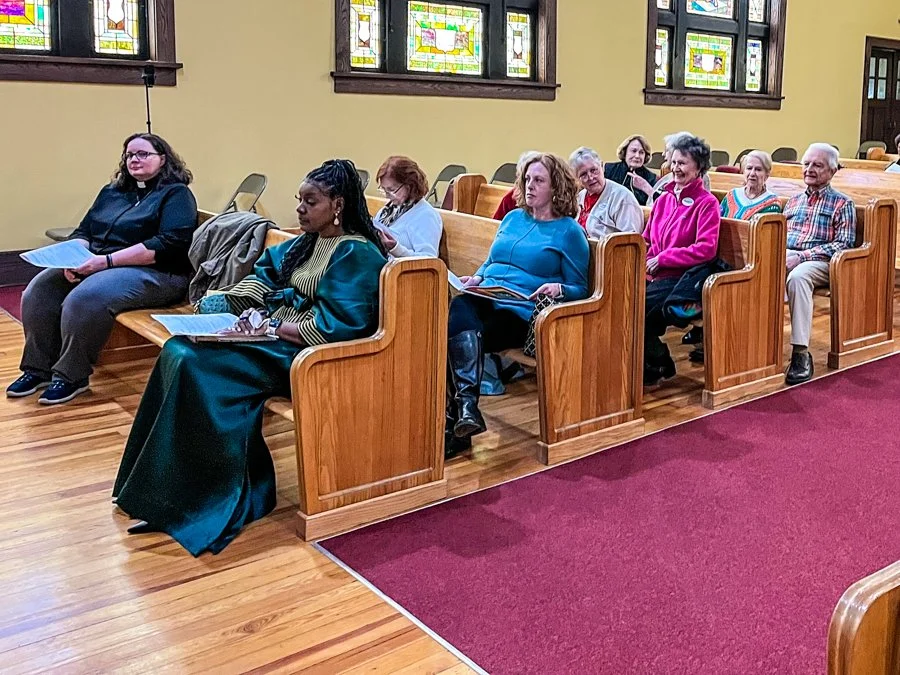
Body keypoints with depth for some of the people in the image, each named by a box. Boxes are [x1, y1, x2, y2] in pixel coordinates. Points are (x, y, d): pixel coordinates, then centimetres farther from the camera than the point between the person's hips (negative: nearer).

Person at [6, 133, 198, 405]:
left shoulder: (176, 194, -3)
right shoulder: (112, 192, 21)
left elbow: (169, 244, -17)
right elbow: (83, 232, 19)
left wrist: (107, 260, -21)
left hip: (152, 273, -8)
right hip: (94, 265, 8)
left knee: (84, 299, -32)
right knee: (39, 290, -13)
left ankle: (72, 376, -15)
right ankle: (38, 368, -4)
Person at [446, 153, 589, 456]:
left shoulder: (569, 232, 6)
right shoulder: (513, 218, 24)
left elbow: (579, 289, 5)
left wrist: (557, 289, -16)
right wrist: (476, 277, 9)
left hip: (521, 312, -5)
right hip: (483, 299, 5)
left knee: (456, 335, -30)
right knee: (459, 307, -32)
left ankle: (455, 421, -30)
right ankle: (467, 402, -42)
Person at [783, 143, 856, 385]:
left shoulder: (842, 204, 10)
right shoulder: (794, 201, 26)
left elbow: (843, 244, -2)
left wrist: (801, 256, -15)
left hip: (819, 262, -4)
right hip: (785, 255, 4)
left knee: (797, 276, -40)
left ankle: (801, 353, -39)